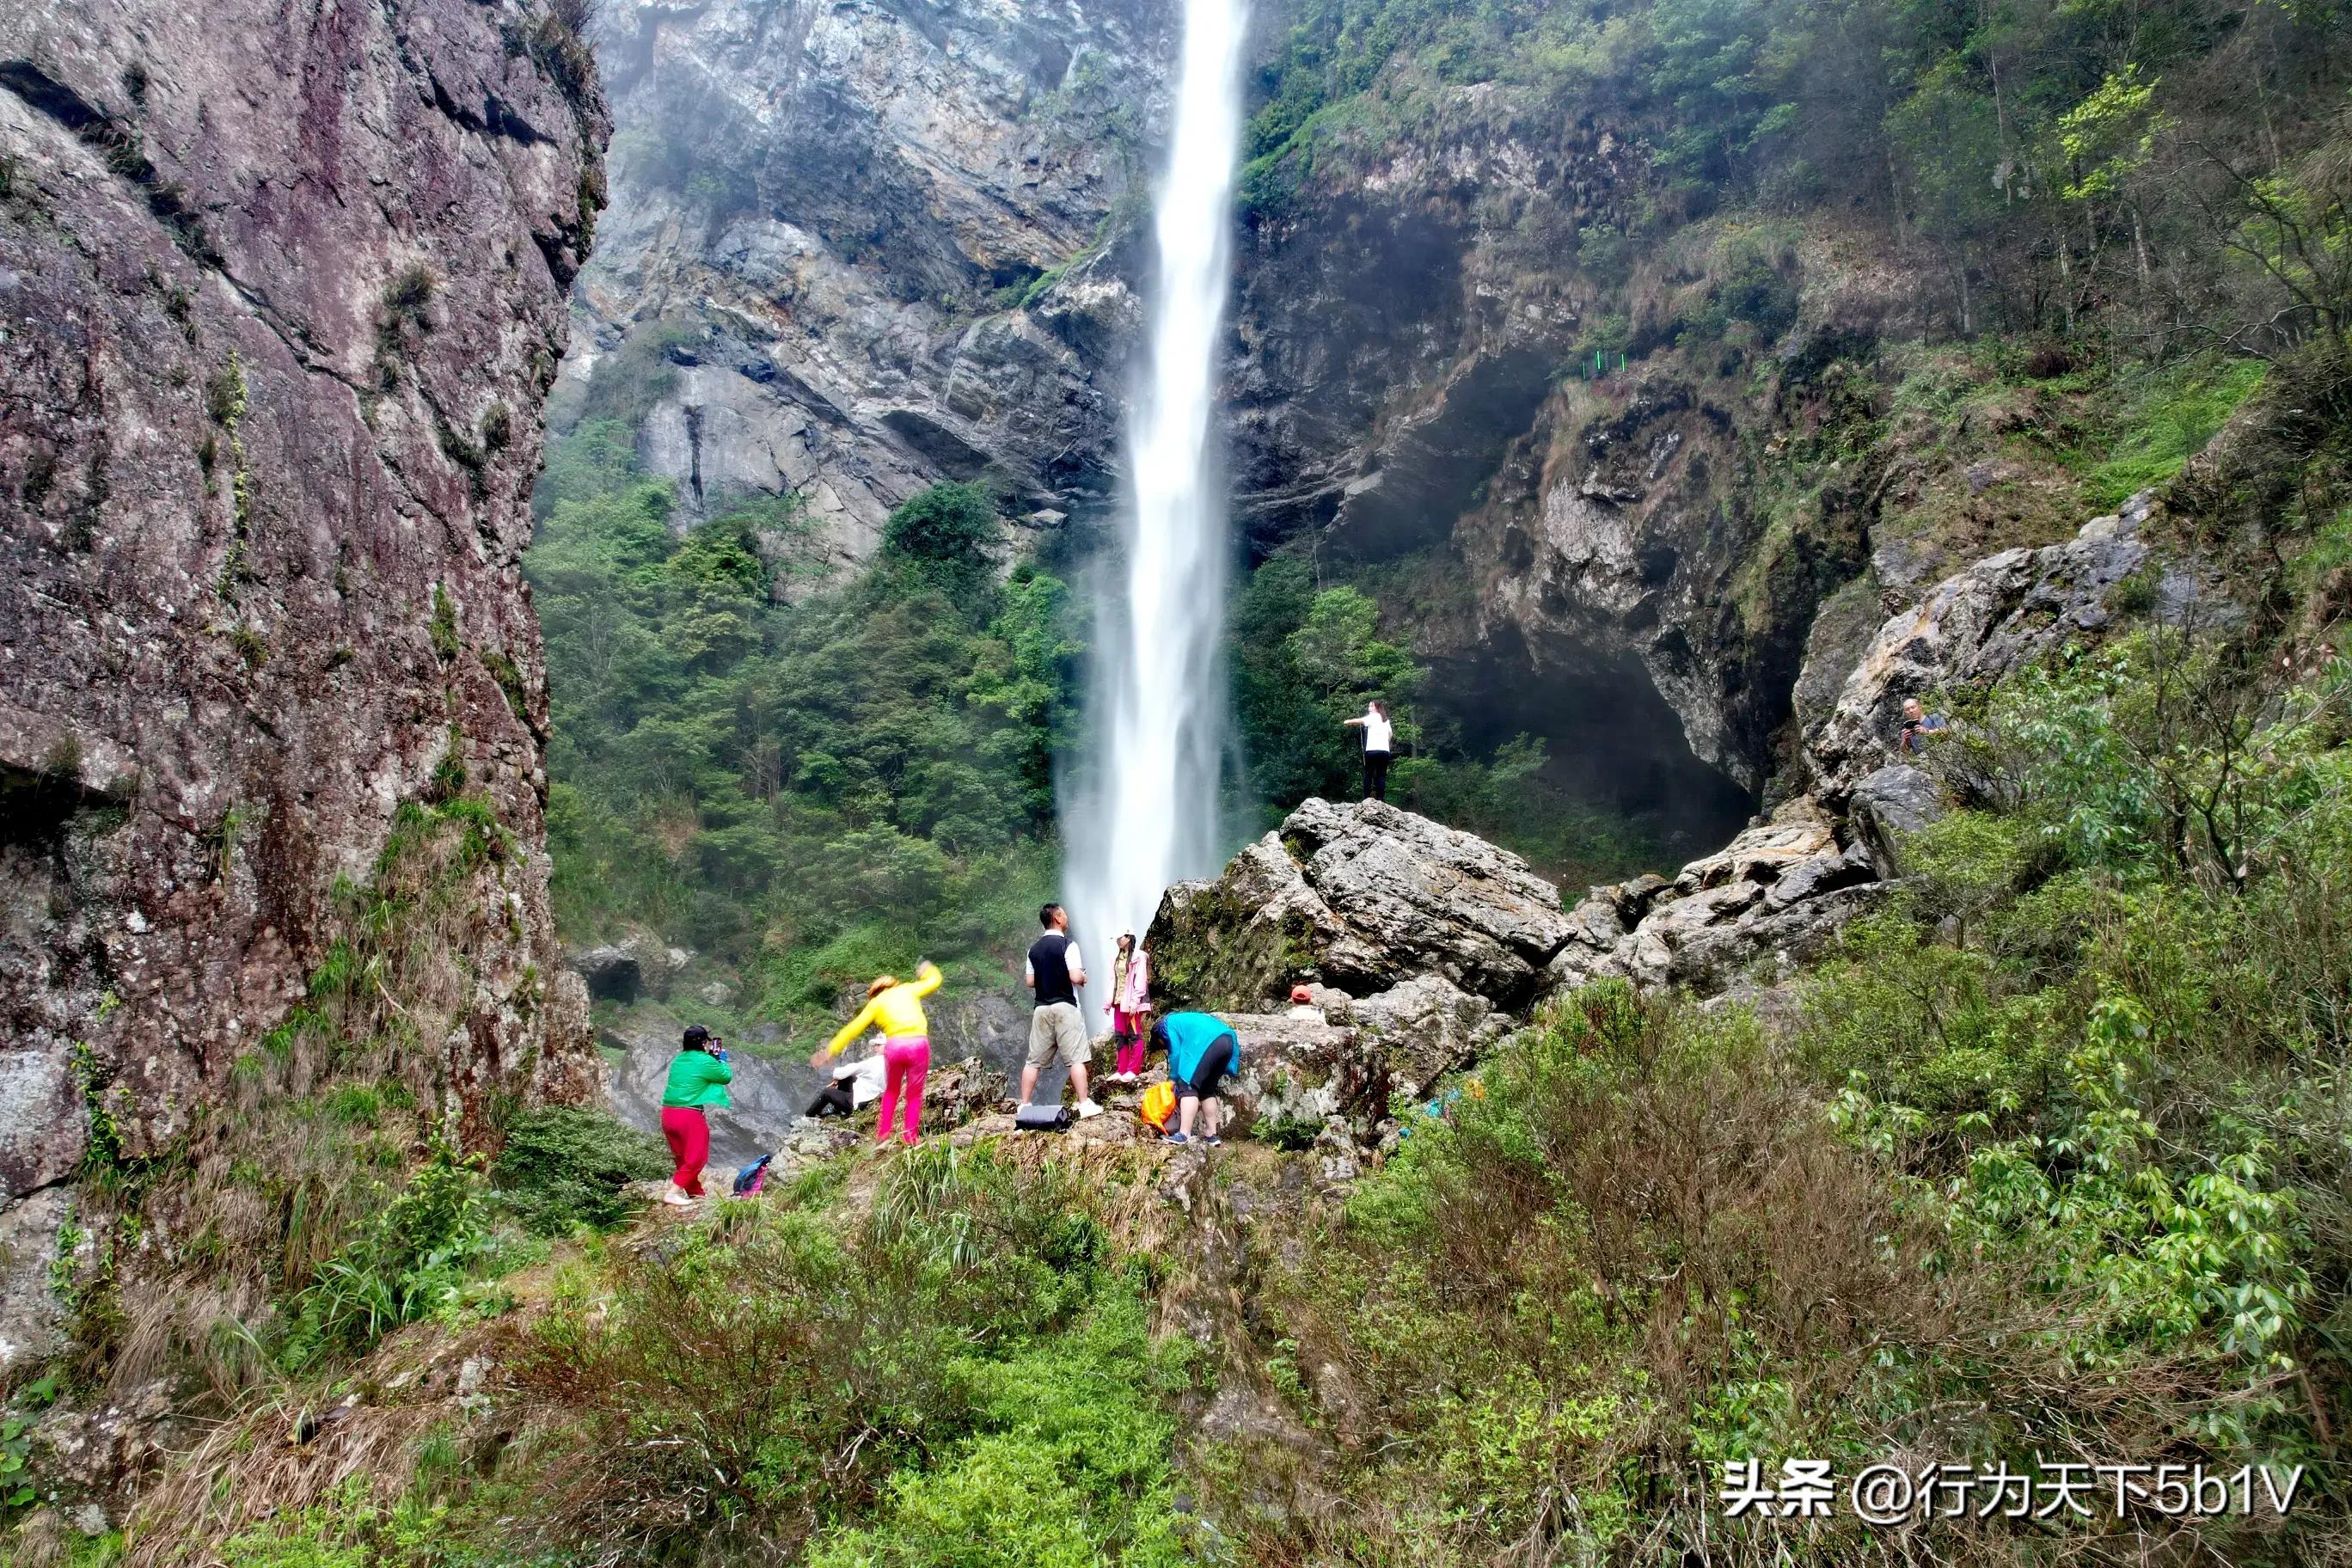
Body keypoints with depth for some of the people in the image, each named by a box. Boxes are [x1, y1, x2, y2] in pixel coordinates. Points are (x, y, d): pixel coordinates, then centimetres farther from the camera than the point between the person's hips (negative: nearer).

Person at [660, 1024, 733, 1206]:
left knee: (682, 1157, 19)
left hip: (668, 1114, 8)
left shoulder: (678, 1059, 10)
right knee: (696, 1158, 5)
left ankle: (695, 1191, 31)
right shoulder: (705, 1062, -11)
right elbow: (727, 1077, 3)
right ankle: (673, 1192, -4)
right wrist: (722, 1058, 16)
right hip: (689, 1115, -8)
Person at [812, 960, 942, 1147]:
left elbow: (852, 1030, 15)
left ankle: (882, 1134, 22)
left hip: (895, 1046, 0)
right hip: (919, 1043, 0)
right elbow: (934, 981, 34)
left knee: (891, 1091, 25)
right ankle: (911, 1140, 11)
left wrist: (829, 1052, 19)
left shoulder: (875, 1003, 18)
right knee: (914, 1095, 14)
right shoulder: (908, 990, 21)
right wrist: (928, 970, 56)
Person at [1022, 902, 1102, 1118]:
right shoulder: (1068, 945, -9)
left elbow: (1029, 982, 10)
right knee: (1076, 1058, -3)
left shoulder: (1034, 949, 9)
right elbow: (1076, 977, -17)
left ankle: (1025, 1106, 9)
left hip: (1042, 1008, 5)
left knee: (1034, 1060, 8)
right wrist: (1084, 978, 5)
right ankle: (1085, 1104, -5)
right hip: (1065, 1007, -5)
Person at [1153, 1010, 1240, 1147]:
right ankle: (1211, 1135, 17)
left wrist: (1173, 1079, 11)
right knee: (1207, 1089, 18)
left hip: (1209, 1042, -9)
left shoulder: (1168, 1024, 14)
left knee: (1189, 1086, -7)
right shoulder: (1182, 1021, 38)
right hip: (1228, 1043, 9)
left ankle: (1184, 1135, -17)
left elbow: (1176, 1053, 3)